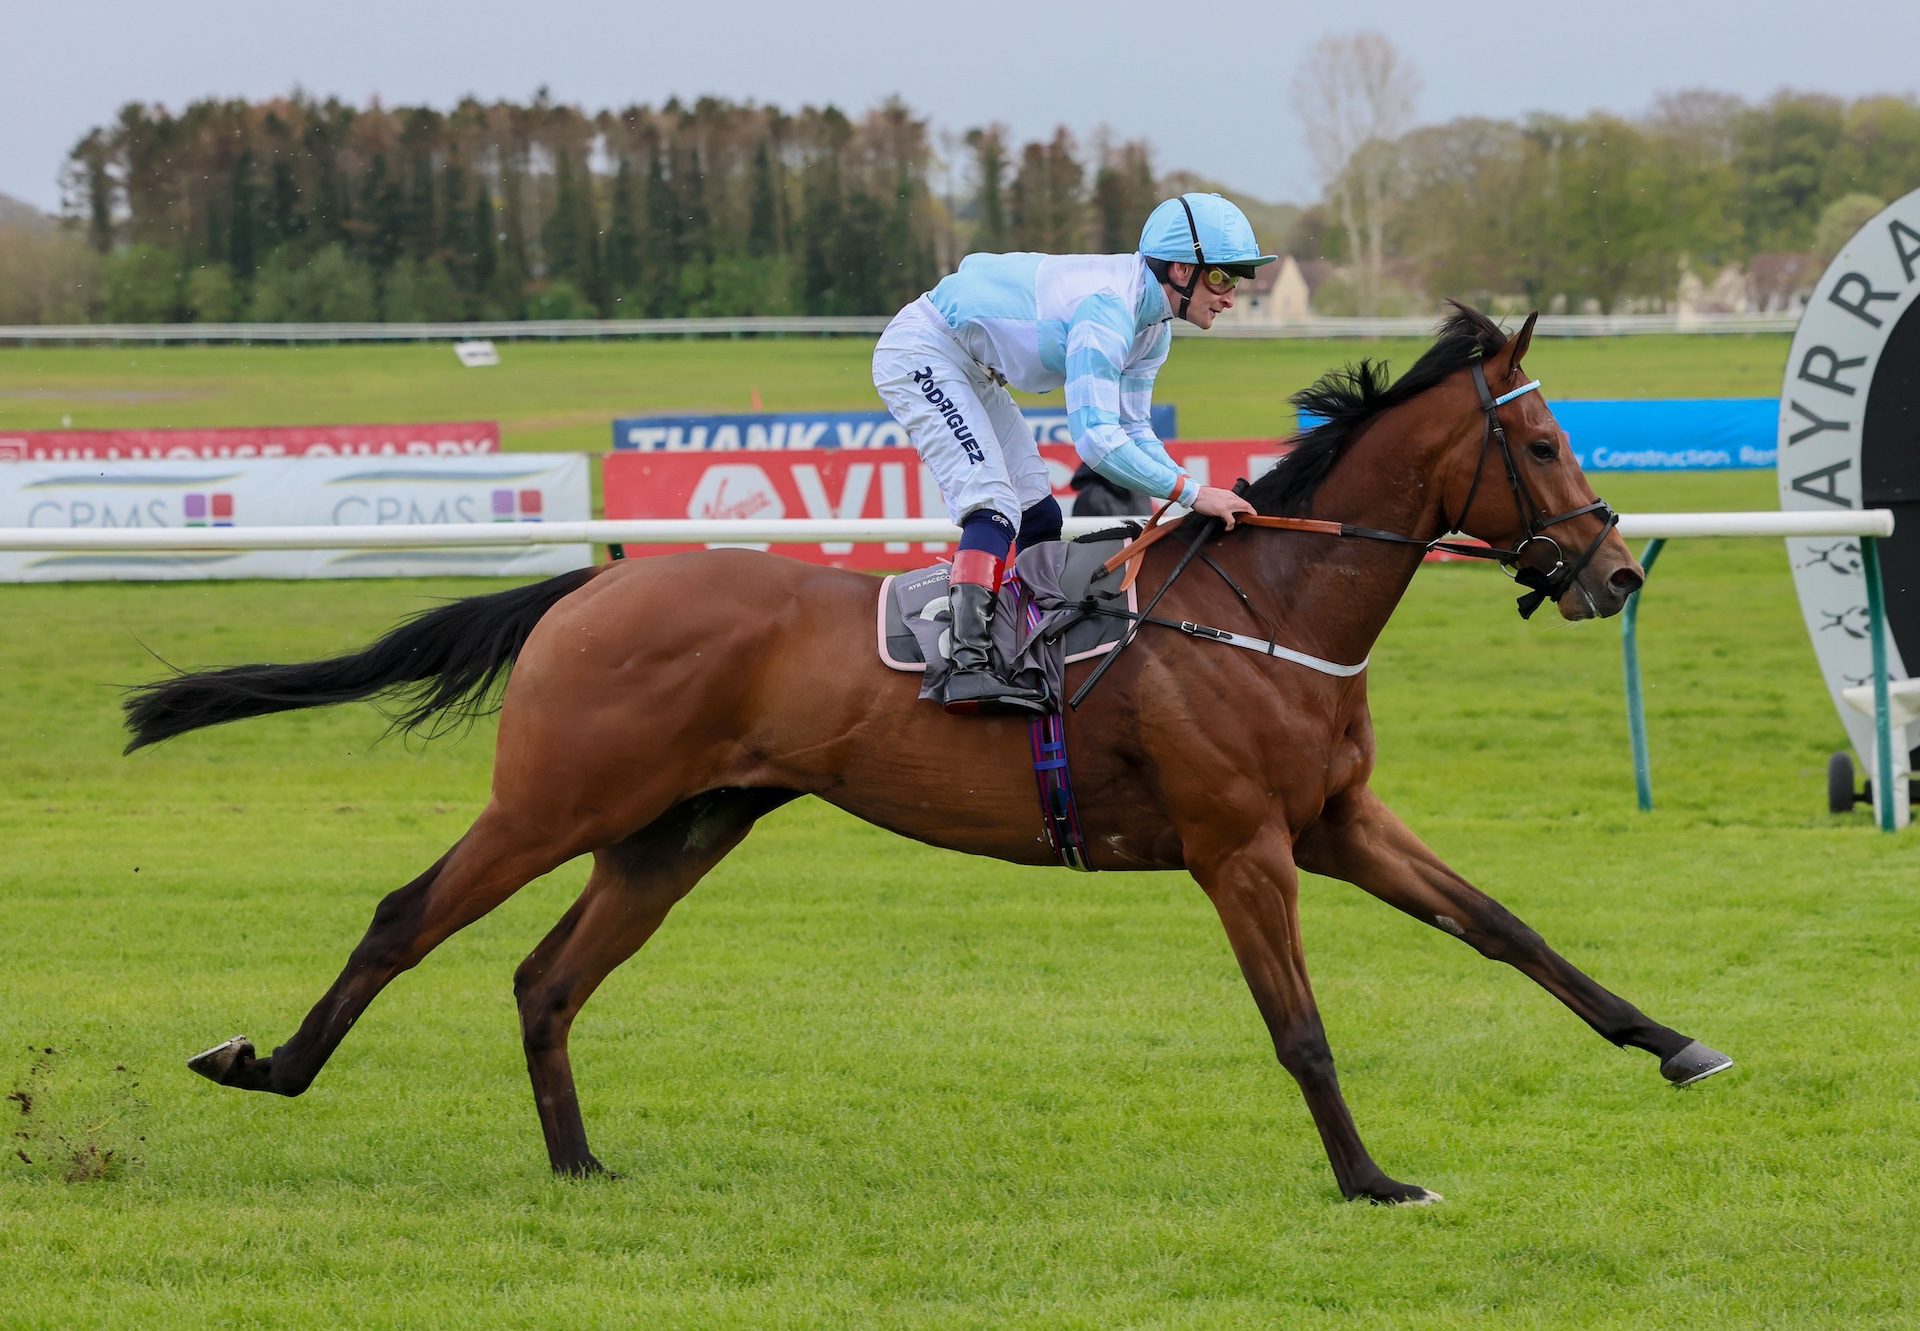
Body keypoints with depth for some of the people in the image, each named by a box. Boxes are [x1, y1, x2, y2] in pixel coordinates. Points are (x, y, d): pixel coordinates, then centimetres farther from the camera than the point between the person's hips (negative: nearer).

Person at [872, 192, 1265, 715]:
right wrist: (1191, 492, -35)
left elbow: (1131, 429, 7)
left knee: (1038, 516, 10)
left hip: (971, 372, 11)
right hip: (920, 353, -11)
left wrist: (1194, 491, -9)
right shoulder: (1107, 309, -31)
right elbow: (1096, 440, -37)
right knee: (994, 506, -24)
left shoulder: (1153, 327, 0)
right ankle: (967, 664, -35)